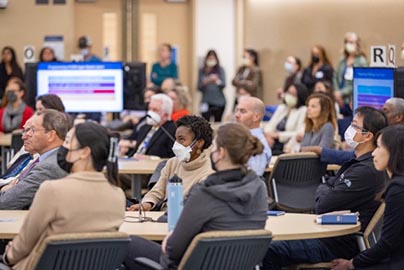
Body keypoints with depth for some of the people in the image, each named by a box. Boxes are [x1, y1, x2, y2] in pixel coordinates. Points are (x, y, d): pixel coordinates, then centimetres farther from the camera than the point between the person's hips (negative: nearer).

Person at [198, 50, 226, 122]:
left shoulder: (220, 70, 5)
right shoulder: (202, 71, 7)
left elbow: (223, 85, -4)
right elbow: (199, 87, 6)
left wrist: (217, 80, -23)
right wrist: (205, 82, -14)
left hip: (219, 102, 0)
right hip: (206, 101, 0)